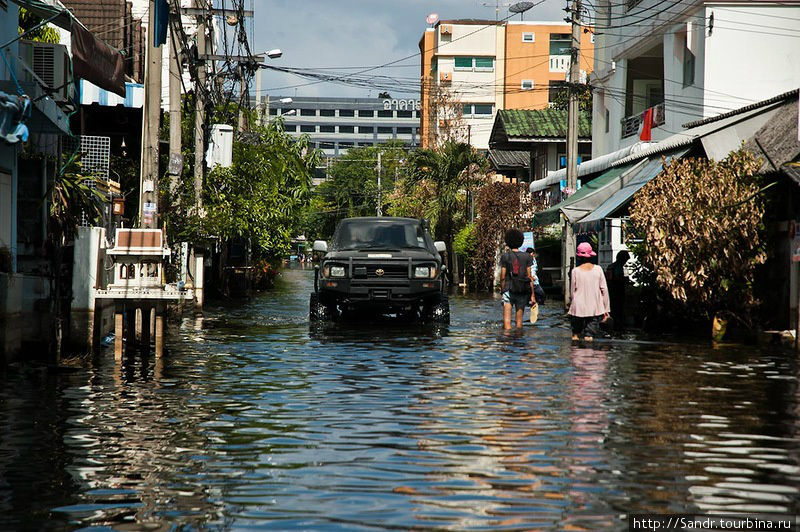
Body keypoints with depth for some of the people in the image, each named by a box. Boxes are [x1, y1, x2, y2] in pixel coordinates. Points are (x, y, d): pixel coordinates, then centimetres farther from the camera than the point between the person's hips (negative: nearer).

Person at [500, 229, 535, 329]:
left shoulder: (505, 256, -1)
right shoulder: (526, 256, 3)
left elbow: (502, 277, -3)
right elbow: (530, 277, 2)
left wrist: (502, 291, 8)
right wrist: (532, 294, 5)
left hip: (509, 290, -2)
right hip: (523, 291, 3)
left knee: (507, 320, -9)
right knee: (519, 321, 11)